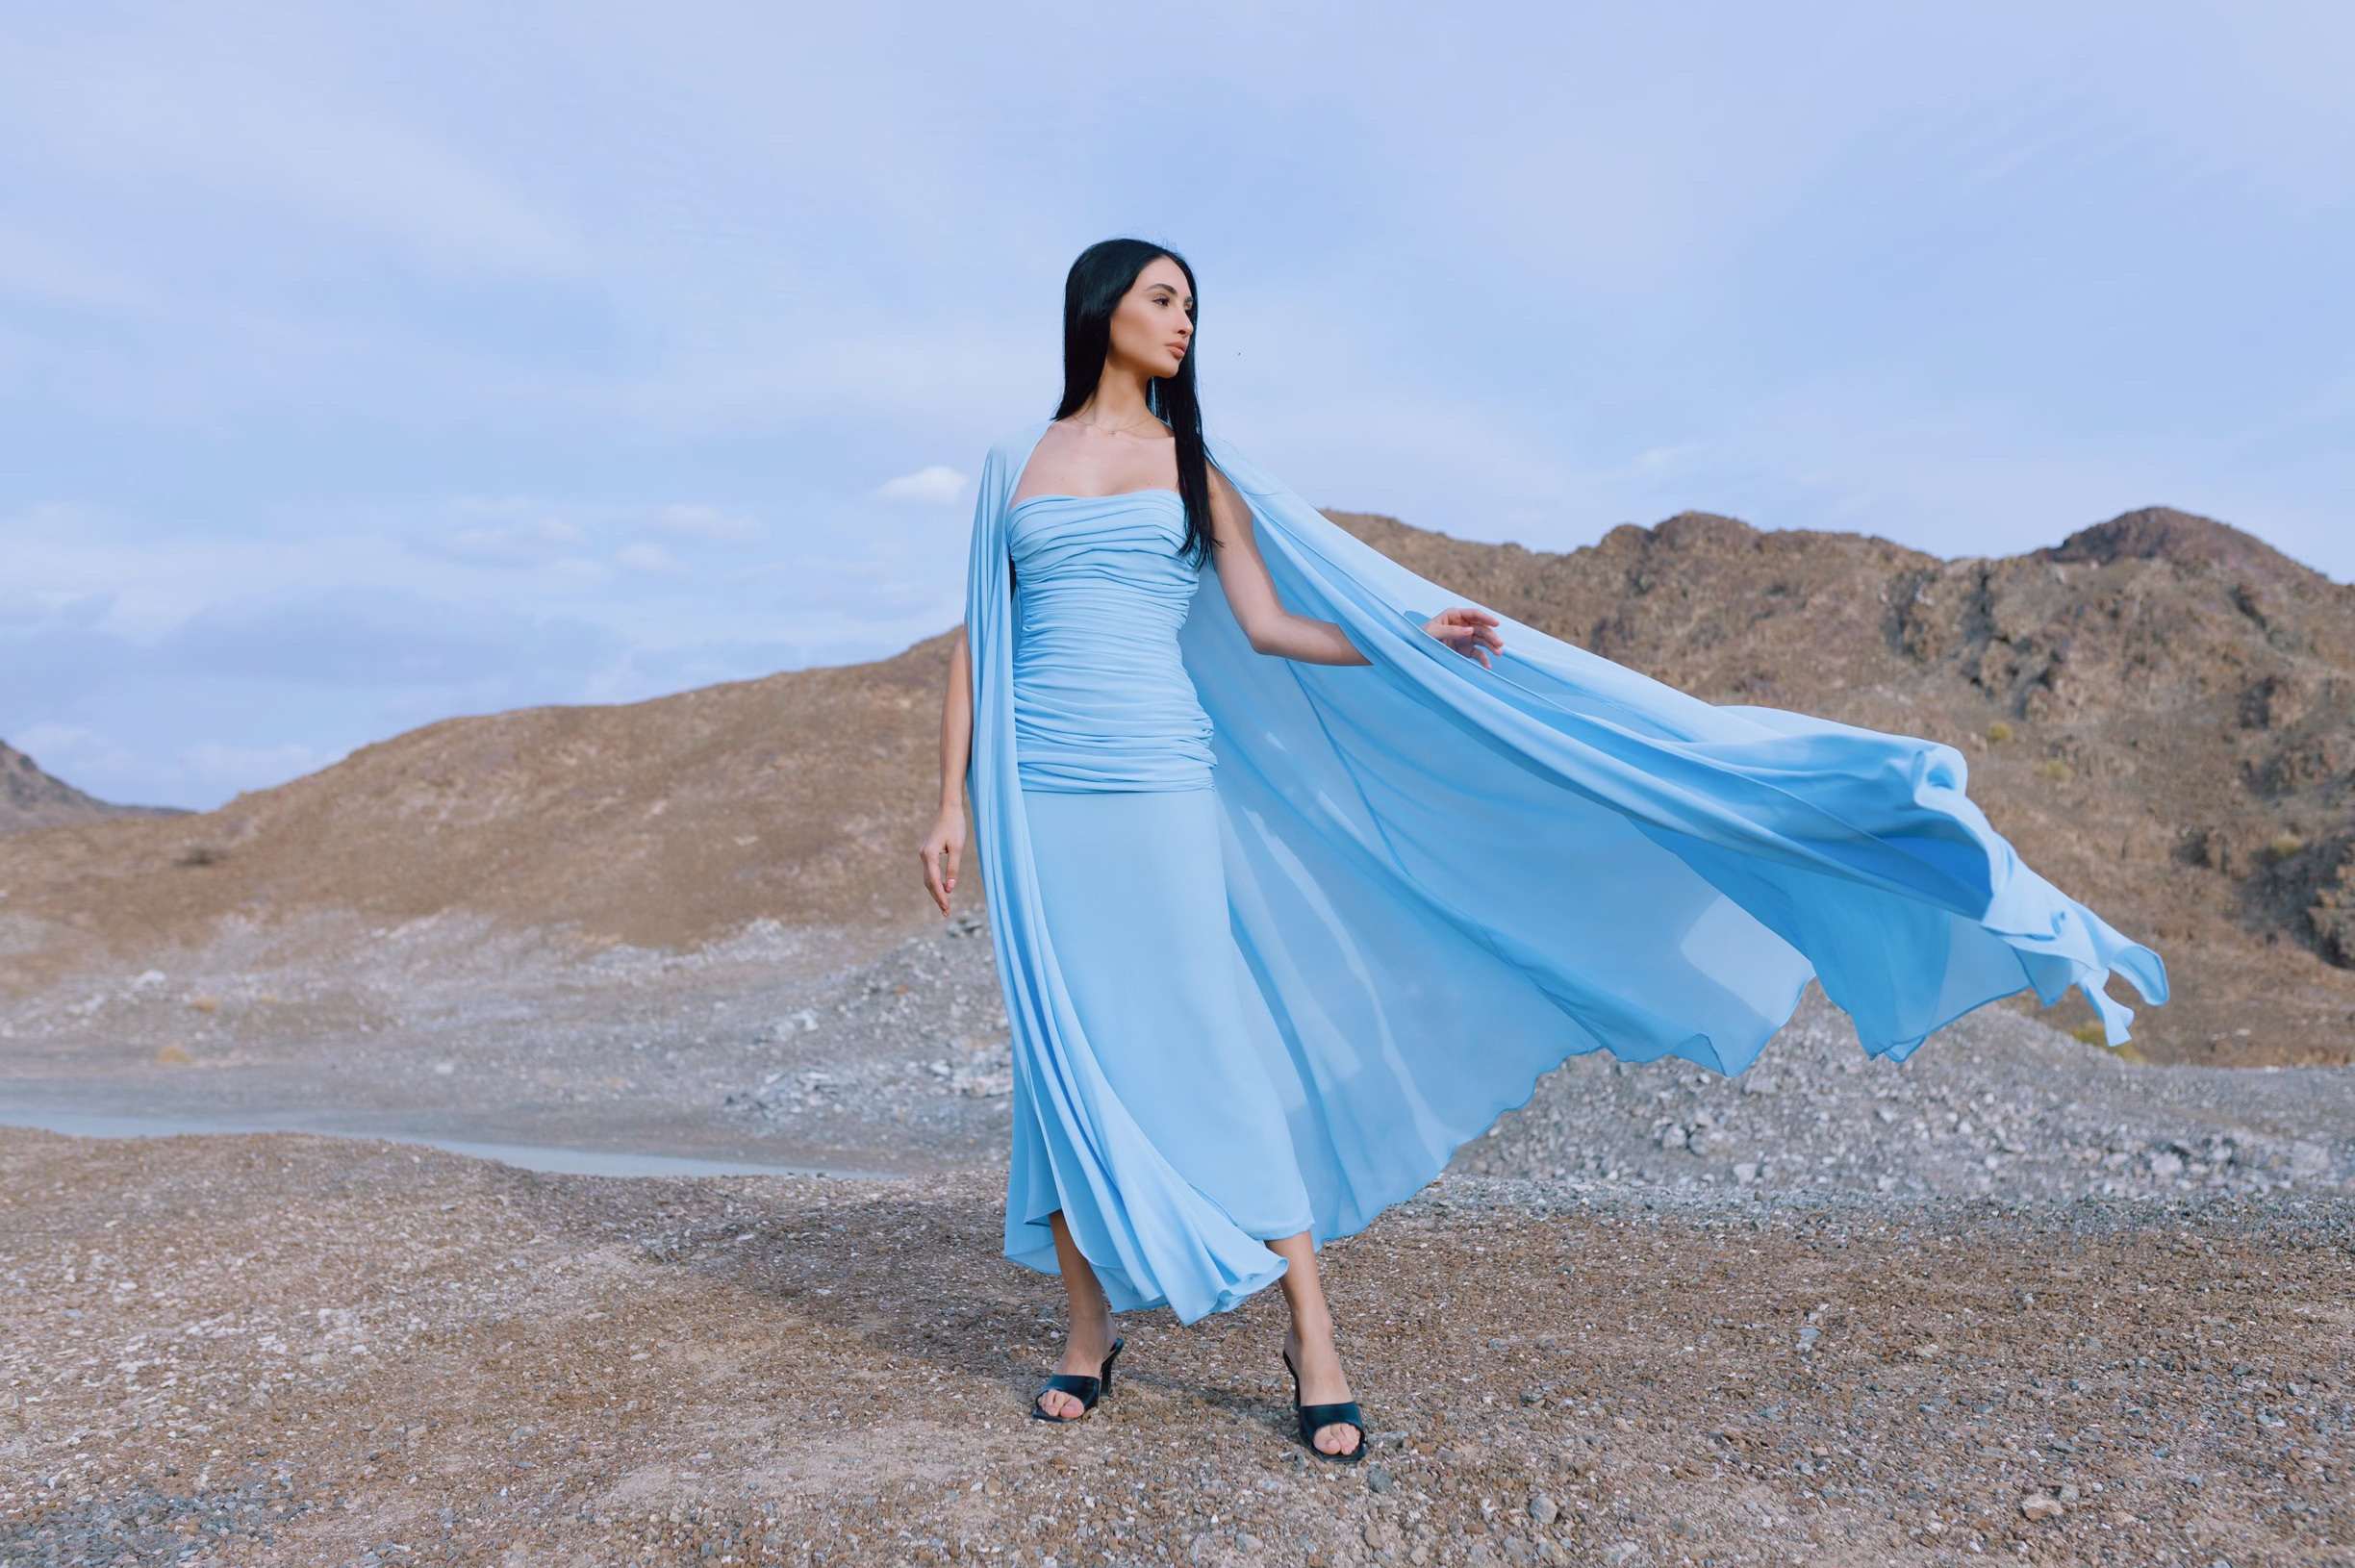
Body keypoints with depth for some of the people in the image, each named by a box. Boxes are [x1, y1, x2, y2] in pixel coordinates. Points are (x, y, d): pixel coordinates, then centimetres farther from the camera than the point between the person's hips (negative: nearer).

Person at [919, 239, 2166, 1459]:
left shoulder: (1196, 469, 11)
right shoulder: (1015, 467, 12)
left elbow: (1269, 625, 7)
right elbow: (977, 646, 10)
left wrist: (1415, 638, -4)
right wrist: (952, 803, 4)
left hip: (1159, 788, -1)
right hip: (1039, 802, 2)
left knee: (1215, 1055, -2)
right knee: (1063, 1068, 6)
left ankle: (1312, 1339, 9)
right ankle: (1088, 1332, 22)